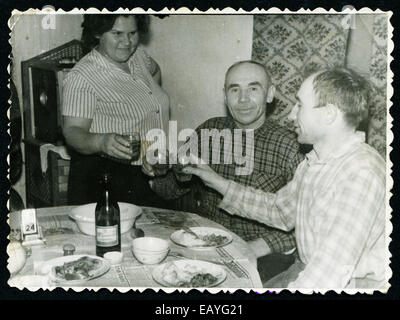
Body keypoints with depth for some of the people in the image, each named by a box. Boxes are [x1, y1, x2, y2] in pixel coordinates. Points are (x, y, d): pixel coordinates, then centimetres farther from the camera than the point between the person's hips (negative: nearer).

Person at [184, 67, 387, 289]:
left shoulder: (362, 173, -23)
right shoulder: (312, 162, 7)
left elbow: (332, 269, -29)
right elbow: (280, 210, 20)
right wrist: (220, 184, 18)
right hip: (306, 271, 7)